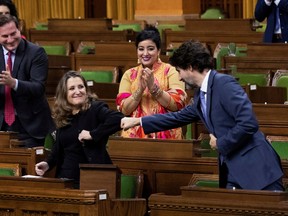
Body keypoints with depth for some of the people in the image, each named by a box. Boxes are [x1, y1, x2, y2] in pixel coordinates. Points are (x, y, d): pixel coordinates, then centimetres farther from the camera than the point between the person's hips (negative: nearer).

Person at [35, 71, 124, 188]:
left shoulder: (95, 109, -7)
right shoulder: (62, 117, 12)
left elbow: (119, 119, -25)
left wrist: (93, 134, -23)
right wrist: (48, 163, 5)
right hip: (65, 177, 6)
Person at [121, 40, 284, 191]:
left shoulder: (224, 84, -14)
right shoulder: (201, 94, 15)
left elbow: (248, 123, -22)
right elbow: (179, 117, 30)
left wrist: (220, 143, -10)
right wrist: (137, 121, 33)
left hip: (255, 166, -9)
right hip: (233, 171, 9)